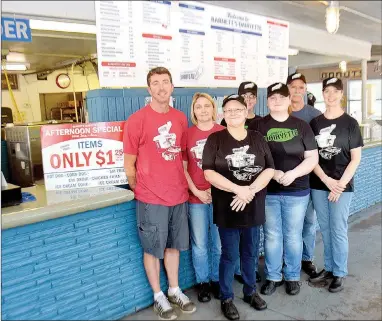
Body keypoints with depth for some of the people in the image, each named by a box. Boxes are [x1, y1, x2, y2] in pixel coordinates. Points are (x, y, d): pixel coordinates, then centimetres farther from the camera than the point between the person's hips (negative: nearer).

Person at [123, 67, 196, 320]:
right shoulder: (137, 120, -11)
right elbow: (129, 163, -5)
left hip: (179, 195, 5)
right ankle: (158, 297, 30)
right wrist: (140, 191, 1)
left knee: (174, 245, 19)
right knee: (153, 249, 11)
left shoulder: (181, 118, 5)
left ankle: (175, 290, 37)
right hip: (151, 198, -5)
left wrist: (183, 184, 11)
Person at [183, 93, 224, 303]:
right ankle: (202, 283, 28)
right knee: (199, 245, 10)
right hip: (195, 197, 0)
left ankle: (216, 280, 30)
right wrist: (196, 191, -8)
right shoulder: (187, 134, 1)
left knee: (219, 244, 10)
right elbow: (182, 168, 2)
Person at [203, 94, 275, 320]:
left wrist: (250, 191, -16)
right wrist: (238, 189, -20)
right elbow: (209, 173, -13)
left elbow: (269, 170, -1)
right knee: (230, 255, 6)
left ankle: (250, 291, 37)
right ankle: (227, 299, 25)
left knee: (251, 253, 17)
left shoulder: (258, 139, 5)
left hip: (254, 206, 3)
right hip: (227, 207, -3)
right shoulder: (215, 139, -4)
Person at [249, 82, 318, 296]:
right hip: (267, 192, 0)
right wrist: (272, 173, -16)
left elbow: (312, 158, 0)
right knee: (271, 236, 10)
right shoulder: (257, 126, 1)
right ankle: (273, 277, 26)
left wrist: (293, 174, -15)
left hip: (297, 191, 1)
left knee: (293, 236, 11)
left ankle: (293, 277, 28)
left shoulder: (301, 126, 3)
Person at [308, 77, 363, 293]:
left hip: (342, 185, -3)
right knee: (325, 229, 13)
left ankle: (340, 273, 19)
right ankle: (329, 268, 28)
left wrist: (341, 183, -12)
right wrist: (327, 180, -9)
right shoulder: (315, 123, 5)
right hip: (319, 184, 3)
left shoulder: (350, 123, -3)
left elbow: (356, 158, -4)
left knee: (338, 230, 3)